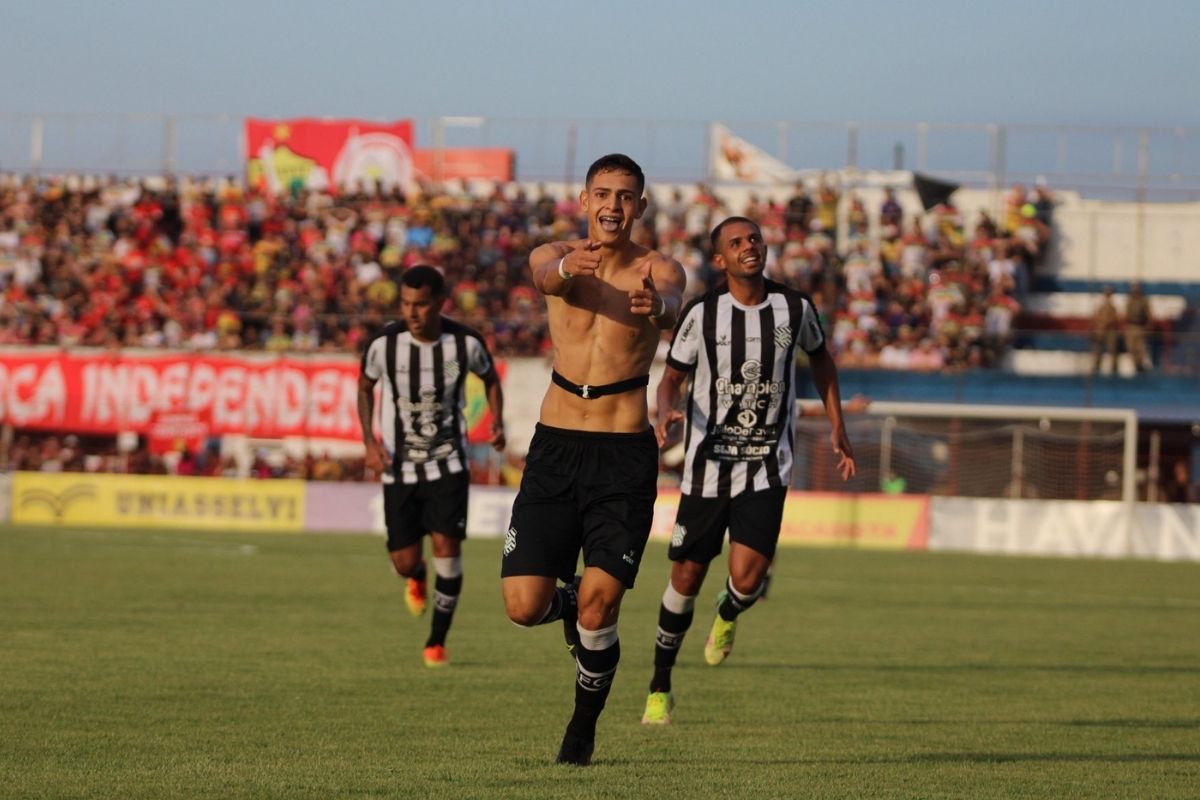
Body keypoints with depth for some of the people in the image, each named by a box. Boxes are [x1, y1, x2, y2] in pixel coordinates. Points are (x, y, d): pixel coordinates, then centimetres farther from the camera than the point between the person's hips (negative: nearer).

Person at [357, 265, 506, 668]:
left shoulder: (466, 343, -13)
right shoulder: (384, 344, -14)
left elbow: (490, 378, 10)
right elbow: (365, 387, 5)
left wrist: (497, 423, -5)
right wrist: (370, 442, -7)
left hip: (448, 464, -1)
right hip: (399, 467, 1)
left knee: (447, 548, -14)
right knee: (405, 563, 0)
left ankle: (437, 642, 5)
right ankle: (417, 578, 41)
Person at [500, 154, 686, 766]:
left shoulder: (659, 270, -2)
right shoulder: (559, 257, 2)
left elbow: (670, 302, -26)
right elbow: (545, 275, -23)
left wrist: (655, 305, -52)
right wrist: (566, 267, -49)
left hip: (624, 456, -2)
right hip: (555, 446, 2)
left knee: (598, 606, -11)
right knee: (523, 606, -5)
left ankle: (584, 726, 14)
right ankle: (571, 601, 32)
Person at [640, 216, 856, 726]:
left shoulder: (794, 309, -1)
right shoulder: (702, 315, -5)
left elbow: (820, 359, 18)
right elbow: (672, 378, 2)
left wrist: (837, 430, 17)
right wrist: (666, 412, -20)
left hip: (767, 468, 0)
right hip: (708, 463, 0)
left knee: (747, 577, -16)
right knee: (687, 578, 4)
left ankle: (728, 615, 23)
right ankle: (660, 688, 21)